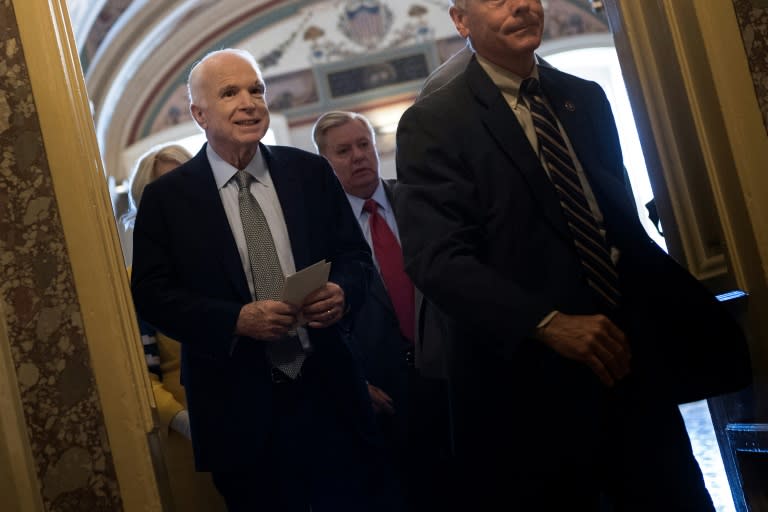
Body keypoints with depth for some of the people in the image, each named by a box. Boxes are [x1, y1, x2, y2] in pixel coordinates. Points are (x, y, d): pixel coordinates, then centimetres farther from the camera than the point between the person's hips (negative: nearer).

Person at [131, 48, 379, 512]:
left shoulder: (311, 172, 5)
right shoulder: (166, 197, -1)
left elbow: (356, 255, 10)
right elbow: (151, 294, -4)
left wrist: (343, 292, -13)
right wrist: (237, 319, -18)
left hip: (329, 391, 2)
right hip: (239, 409, -2)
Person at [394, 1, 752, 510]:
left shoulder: (587, 99, 12)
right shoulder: (433, 123, -6)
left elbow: (625, 220, 17)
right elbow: (437, 258, -16)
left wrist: (691, 313, 7)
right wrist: (548, 323, -25)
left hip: (630, 363, 5)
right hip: (529, 382, -5)